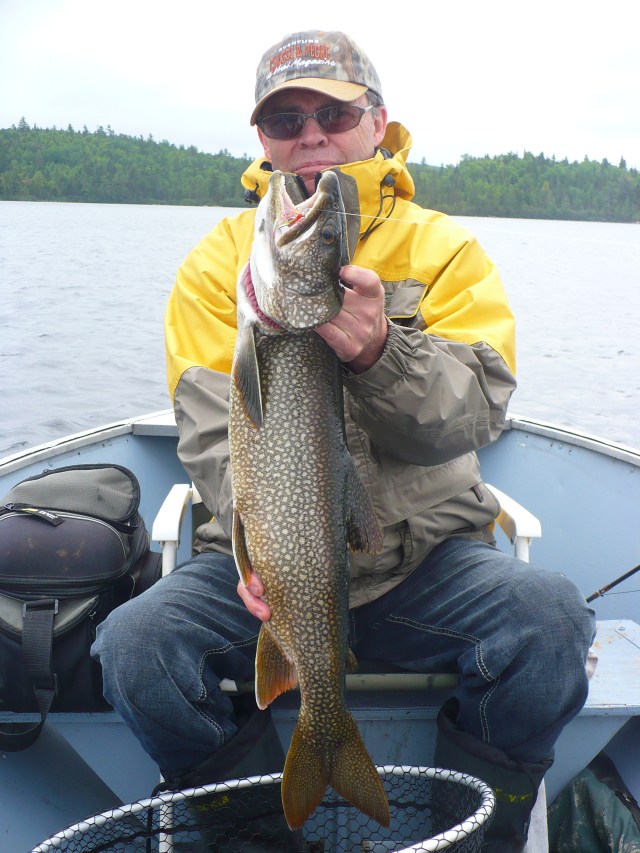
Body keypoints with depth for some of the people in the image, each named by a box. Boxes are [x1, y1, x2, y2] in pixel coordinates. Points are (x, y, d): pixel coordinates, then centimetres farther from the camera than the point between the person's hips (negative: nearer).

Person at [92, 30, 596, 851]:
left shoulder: (443, 248, 3)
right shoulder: (218, 260, 4)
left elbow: (475, 412, -12)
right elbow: (213, 430, -7)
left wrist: (380, 353, -33)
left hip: (424, 555, 0)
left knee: (548, 617, -28)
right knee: (133, 643, -25)